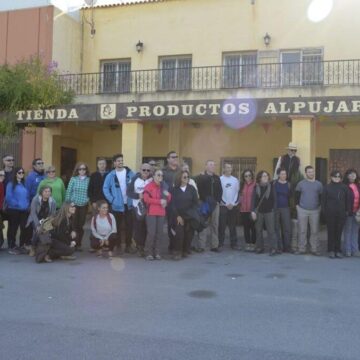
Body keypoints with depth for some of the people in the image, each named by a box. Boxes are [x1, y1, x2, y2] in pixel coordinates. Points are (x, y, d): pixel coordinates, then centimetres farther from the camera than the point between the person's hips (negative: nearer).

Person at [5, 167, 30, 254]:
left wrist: (27, 204, 2)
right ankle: (12, 247, 12)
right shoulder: (11, 184, -5)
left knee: (24, 228, 5)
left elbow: (28, 196, 17)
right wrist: (17, 204, -15)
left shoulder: (24, 184, 13)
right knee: (13, 228, 3)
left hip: (24, 210, 5)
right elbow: (8, 197, -13)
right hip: (13, 210, -5)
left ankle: (22, 246, 17)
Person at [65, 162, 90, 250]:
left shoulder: (89, 180, 1)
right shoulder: (73, 179, 1)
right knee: (74, 225, 0)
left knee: (81, 225, 6)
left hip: (84, 205, 1)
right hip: (74, 205, -1)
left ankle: (78, 244, 15)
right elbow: (68, 191, 1)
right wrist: (67, 203, -1)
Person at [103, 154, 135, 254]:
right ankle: (118, 245, 18)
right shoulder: (111, 175, -2)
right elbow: (105, 188, -1)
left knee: (129, 225, 3)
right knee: (117, 226, 7)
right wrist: (111, 200, -8)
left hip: (128, 204, 1)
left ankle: (128, 245, 14)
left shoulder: (130, 173, 3)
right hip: (117, 205, -1)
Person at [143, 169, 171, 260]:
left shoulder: (163, 187, 17)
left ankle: (156, 253, 10)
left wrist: (168, 196, 0)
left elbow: (167, 199, 23)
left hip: (161, 213, 5)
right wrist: (159, 201, -13)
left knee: (159, 233, 2)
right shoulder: (149, 186, -1)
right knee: (151, 233, -10)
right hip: (151, 213, -5)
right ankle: (148, 253, 0)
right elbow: (146, 199, -12)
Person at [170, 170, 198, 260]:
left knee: (189, 234, -1)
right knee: (179, 233, -15)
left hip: (190, 216, 2)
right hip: (178, 216, -2)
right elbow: (172, 204, -2)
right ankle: (177, 252, -6)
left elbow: (195, 202, 6)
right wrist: (177, 216, -8)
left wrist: (191, 213, -4)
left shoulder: (191, 189, 6)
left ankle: (185, 251, 13)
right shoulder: (174, 189, 1)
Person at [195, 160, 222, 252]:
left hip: (215, 204, 5)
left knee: (215, 225, 7)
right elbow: (198, 190, -11)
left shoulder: (217, 178, 15)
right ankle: (201, 246, 1)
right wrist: (204, 201, -16)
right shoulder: (200, 177, -1)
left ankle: (214, 245, 13)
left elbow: (220, 190, 14)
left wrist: (218, 200, 1)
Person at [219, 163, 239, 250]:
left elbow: (237, 193, 6)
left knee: (233, 226, 6)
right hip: (223, 206, -3)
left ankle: (234, 244, 10)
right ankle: (220, 244, 6)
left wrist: (233, 204, -6)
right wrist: (226, 204, -9)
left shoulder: (235, 180, 7)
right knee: (222, 226, -1)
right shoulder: (220, 179, -3)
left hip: (233, 206, 3)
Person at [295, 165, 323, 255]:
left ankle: (314, 249, 11)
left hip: (315, 211, 1)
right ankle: (301, 248, 9)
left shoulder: (318, 184, 7)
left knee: (314, 231, 2)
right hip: (302, 210, -1)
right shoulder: (301, 184, 4)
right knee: (302, 230, 1)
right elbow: (297, 195, 8)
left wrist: (319, 206, 6)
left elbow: (321, 196, 13)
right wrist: (297, 205, 1)